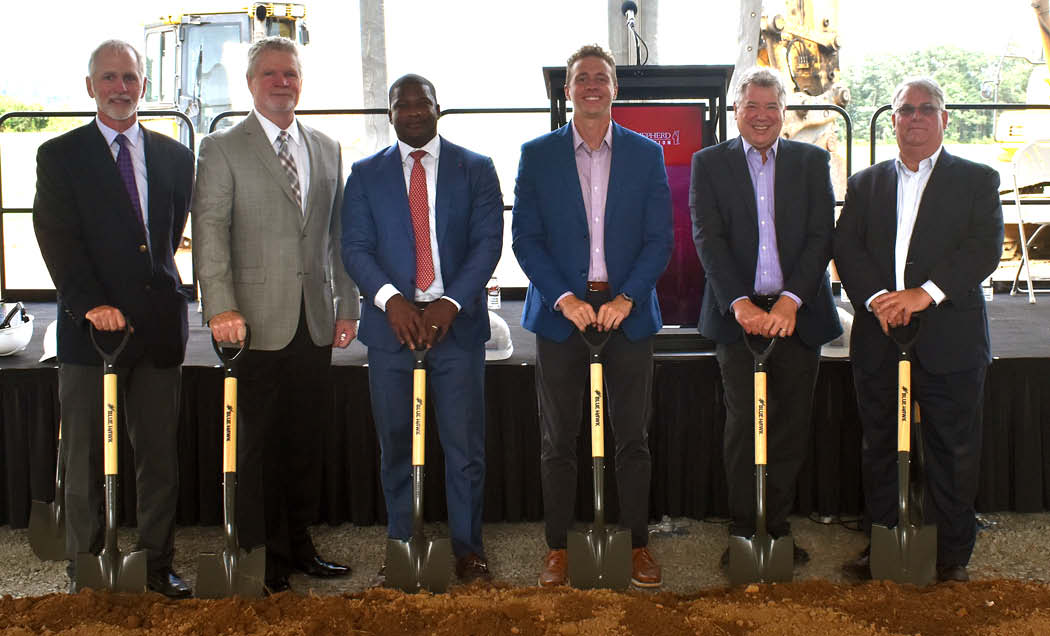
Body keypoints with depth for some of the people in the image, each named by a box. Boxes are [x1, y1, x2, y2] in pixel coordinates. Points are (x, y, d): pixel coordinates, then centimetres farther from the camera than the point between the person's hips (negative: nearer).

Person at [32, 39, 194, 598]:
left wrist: (153, 287, 9)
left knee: (159, 453, 7)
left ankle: (157, 563, 18)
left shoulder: (175, 156, 14)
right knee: (86, 458, 4)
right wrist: (91, 303, -16)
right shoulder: (60, 155, 3)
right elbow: (57, 238, -6)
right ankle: (85, 572, 15)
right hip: (90, 324, -3)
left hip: (158, 323, 3)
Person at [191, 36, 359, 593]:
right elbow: (209, 230, -8)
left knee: (307, 438, 10)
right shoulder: (223, 149, 1)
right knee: (259, 443, 2)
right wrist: (221, 307, -18)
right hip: (257, 322, -4)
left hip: (315, 321, 4)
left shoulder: (326, 150, 16)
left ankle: (299, 544, 23)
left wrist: (347, 306, 12)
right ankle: (265, 556, 13)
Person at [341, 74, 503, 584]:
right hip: (390, 322, 1)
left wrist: (449, 303, -13)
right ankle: (400, 545, 18)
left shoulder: (476, 169, 8)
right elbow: (355, 246, 3)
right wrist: (390, 299, -15)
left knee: (465, 443, 1)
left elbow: (488, 241, 0)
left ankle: (467, 548, 13)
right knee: (396, 444, 6)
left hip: (456, 322, -1)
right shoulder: (366, 174, 11)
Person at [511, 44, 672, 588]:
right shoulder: (537, 155, 4)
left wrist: (625, 299, -11)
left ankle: (638, 545, 16)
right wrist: (565, 298, -12)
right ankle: (557, 548, 16)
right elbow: (525, 238, 0)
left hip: (628, 312, 1)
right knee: (558, 441, 5)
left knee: (633, 438, 5)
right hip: (561, 312, 0)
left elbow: (660, 239, 2)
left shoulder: (646, 154, 6)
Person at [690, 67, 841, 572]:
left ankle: (777, 527, 19)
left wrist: (789, 302, -14)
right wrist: (740, 304, -17)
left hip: (798, 314, 2)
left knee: (792, 425, 6)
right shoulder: (709, 163, 6)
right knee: (743, 422, -2)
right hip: (737, 313, -1)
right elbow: (708, 239, -4)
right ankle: (742, 530, 9)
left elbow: (821, 236, -1)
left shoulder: (812, 162, 8)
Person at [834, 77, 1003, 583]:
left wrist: (925, 293, -19)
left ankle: (953, 555, 16)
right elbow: (846, 249, 3)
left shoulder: (977, 180, 6)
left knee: (953, 451, 3)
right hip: (878, 336, 3)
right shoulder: (865, 184, 15)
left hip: (950, 338, -2)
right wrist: (876, 298, -14)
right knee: (879, 446, 10)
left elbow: (985, 248, -7)